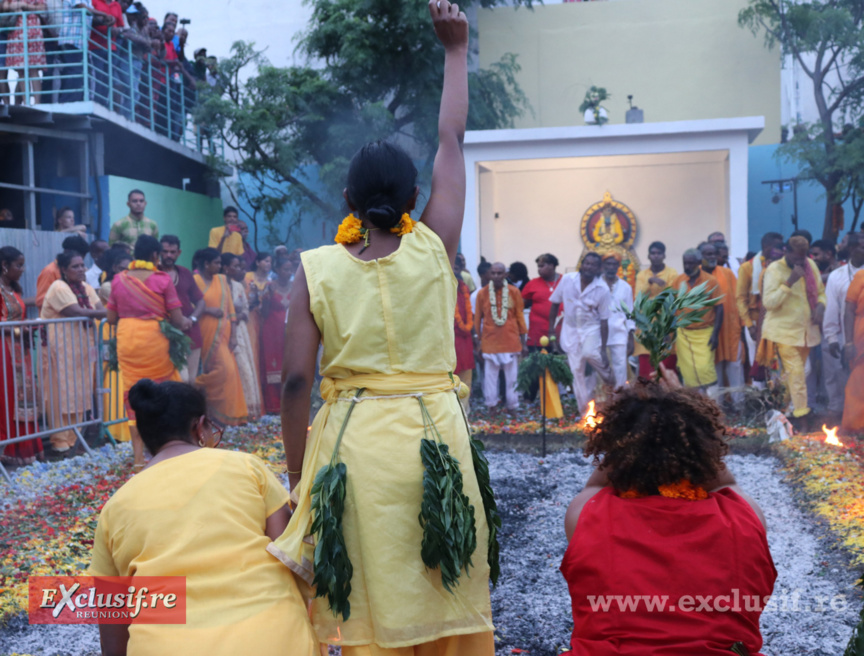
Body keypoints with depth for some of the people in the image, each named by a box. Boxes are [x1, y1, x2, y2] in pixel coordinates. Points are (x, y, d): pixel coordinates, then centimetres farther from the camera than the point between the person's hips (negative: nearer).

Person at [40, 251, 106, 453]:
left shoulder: (86, 288, 10)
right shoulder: (59, 287, -13)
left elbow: (100, 311, 0)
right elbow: (76, 312, -22)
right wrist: (106, 312, -17)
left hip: (82, 347, 7)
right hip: (61, 348, -7)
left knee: (80, 393, 9)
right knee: (62, 393, -2)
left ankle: (73, 437, 19)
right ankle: (60, 440, 5)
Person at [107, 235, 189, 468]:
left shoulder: (119, 280, 4)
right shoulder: (162, 279, -7)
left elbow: (111, 318, 7)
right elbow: (177, 319, -8)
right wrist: (186, 323, 14)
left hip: (126, 340, 3)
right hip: (154, 338, -3)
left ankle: (138, 455, 10)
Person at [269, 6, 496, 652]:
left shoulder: (314, 269, -2)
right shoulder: (433, 248, -1)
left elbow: (297, 381, -6)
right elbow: (452, 140, 9)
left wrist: (299, 483, 2)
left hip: (350, 440, 0)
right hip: (433, 434, 0)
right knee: (445, 597, 12)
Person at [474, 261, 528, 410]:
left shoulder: (514, 292, 0)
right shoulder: (482, 293, 1)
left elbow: (520, 317, 5)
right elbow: (477, 319, 6)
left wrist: (523, 342, 5)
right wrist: (478, 342, 6)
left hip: (511, 341, 0)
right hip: (490, 341, 0)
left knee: (511, 375, 4)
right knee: (490, 375, 2)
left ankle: (512, 405, 15)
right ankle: (491, 404, 11)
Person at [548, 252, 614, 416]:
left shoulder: (602, 289, -13)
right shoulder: (567, 280, -9)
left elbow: (604, 320, -10)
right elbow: (555, 304, 2)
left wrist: (603, 349, -13)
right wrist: (551, 330, 1)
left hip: (591, 330, -2)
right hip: (571, 330, 2)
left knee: (589, 353, -31)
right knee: (577, 371, 1)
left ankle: (609, 377, 1)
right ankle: (585, 412, 12)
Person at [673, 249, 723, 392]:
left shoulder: (711, 281, -3)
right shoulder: (678, 281, 4)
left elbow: (719, 308, -2)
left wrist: (715, 334, -8)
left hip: (704, 333, -2)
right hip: (683, 334, 3)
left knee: (704, 368, -13)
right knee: (687, 370, 2)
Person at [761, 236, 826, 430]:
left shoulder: (811, 265, 5)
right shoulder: (775, 270, -12)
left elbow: (820, 292, 16)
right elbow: (769, 302, -21)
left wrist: (820, 306, -6)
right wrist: (789, 281, -26)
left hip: (807, 330, 6)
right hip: (785, 331, -6)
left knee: (795, 374, 13)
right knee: (796, 375, -10)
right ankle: (802, 420, -7)